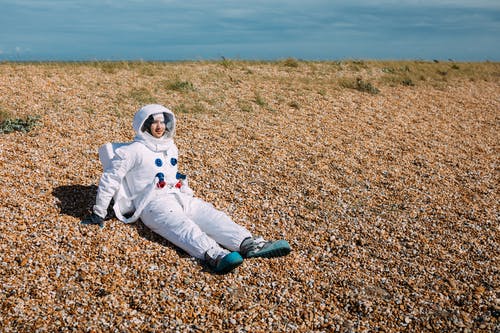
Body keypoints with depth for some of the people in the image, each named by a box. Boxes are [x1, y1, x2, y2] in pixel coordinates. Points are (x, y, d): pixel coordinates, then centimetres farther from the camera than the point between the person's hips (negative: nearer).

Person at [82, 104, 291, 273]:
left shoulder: (171, 147, 25)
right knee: (183, 226, -36)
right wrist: (99, 213, 6)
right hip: (153, 203, -6)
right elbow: (110, 178, 4)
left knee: (213, 217, -21)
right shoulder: (134, 150, 3)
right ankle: (214, 255, -63)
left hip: (182, 197, 6)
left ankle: (250, 245, -44)